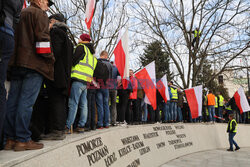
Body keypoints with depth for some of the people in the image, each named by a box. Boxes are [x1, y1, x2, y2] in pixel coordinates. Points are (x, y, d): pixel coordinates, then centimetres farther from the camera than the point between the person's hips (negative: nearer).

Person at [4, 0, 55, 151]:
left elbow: (15, 38, 24)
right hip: (33, 64, -8)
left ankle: (10, 138, 10)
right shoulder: (39, 14, 2)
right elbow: (42, 38, -11)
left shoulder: (20, 14, 27)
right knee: (26, 102, -9)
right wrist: (50, 59, -5)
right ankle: (22, 140, -6)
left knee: (13, 101, 5)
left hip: (17, 62, 8)